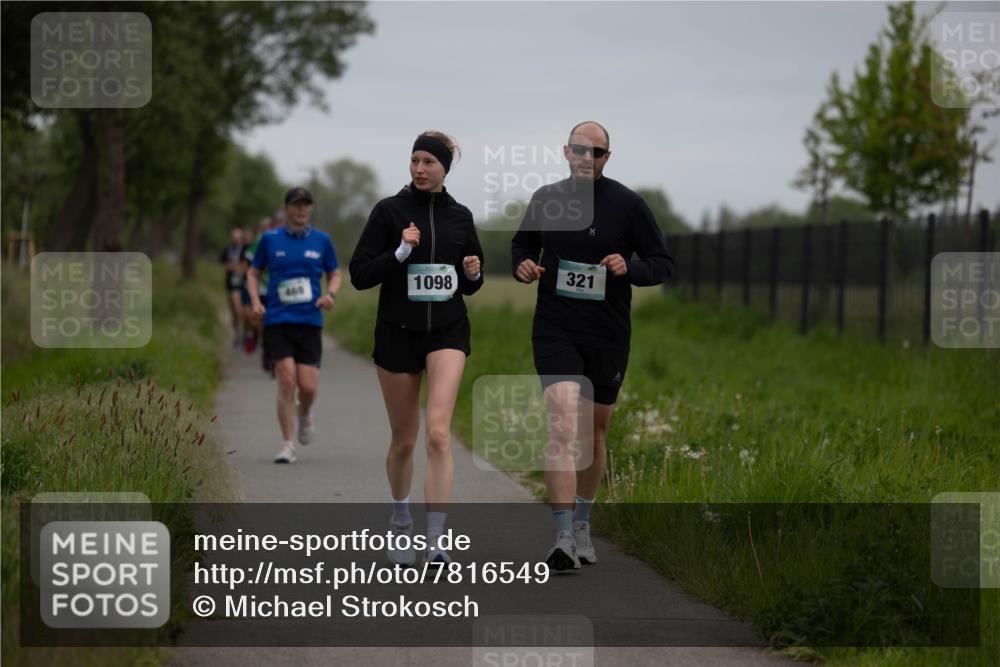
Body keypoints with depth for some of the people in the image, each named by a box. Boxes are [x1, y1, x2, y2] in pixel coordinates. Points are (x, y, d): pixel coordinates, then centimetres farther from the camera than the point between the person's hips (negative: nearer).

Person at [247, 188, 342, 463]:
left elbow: (335, 274, 15)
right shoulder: (270, 239, 4)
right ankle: (287, 445, -2)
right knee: (287, 381, -11)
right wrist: (255, 301, -4)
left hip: (310, 321, 1)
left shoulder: (322, 240, 6)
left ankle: (305, 414, 32)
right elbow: (253, 273, 13)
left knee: (308, 386, -5)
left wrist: (330, 294, -6)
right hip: (277, 320, -1)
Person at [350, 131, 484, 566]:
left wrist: (473, 274, -5)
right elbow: (359, 275, -6)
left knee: (438, 432, -17)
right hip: (398, 333, -1)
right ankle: (400, 522, 36)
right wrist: (401, 252, -18)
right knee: (404, 441, 9)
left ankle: (436, 542, -18)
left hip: (447, 333, 1)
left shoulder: (460, 216, 7)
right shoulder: (389, 211, -2)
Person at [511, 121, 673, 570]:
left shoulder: (627, 204, -3)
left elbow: (663, 263, 1)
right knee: (563, 424, -18)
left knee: (594, 433, 14)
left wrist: (629, 268, -20)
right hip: (555, 330, -1)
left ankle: (581, 525, 34)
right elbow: (522, 244, 20)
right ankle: (564, 538, -22)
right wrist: (522, 265, -3)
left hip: (608, 337, 1)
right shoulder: (545, 200, 2)